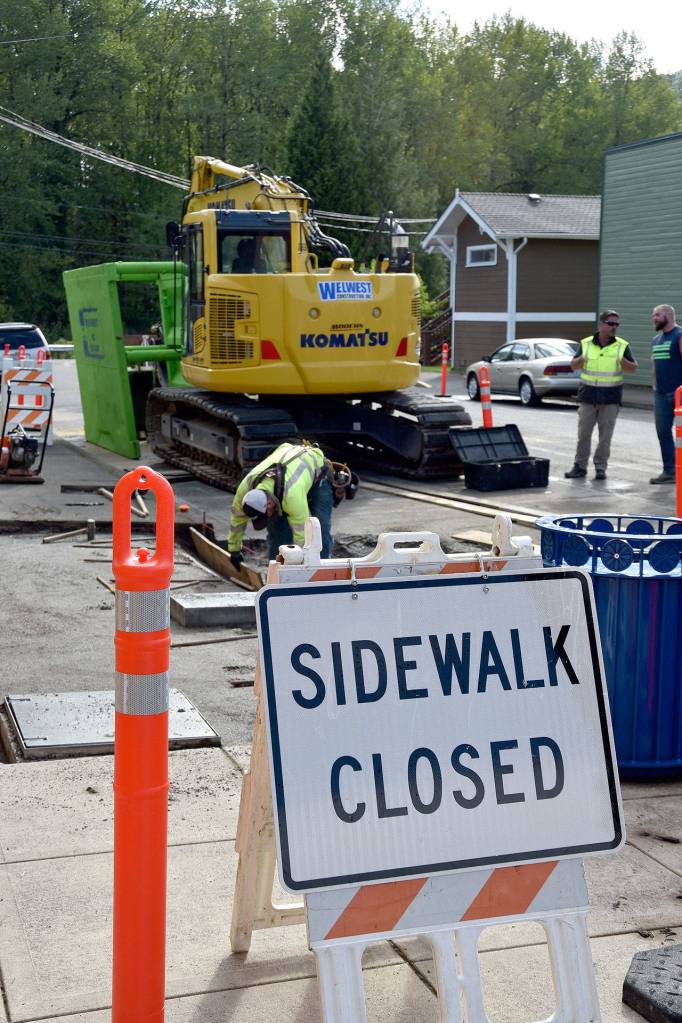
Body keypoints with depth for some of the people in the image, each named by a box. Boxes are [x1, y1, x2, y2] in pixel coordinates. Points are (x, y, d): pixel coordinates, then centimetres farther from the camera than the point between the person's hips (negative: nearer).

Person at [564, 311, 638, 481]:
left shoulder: (622, 346, 2)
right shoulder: (586, 344, 4)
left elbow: (633, 369, 2)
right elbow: (573, 366, 8)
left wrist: (622, 361, -19)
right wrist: (581, 359, -14)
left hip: (611, 398, -1)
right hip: (588, 396, 1)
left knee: (605, 435, 1)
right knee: (583, 433, 3)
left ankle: (600, 467, 9)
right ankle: (580, 466, 10)